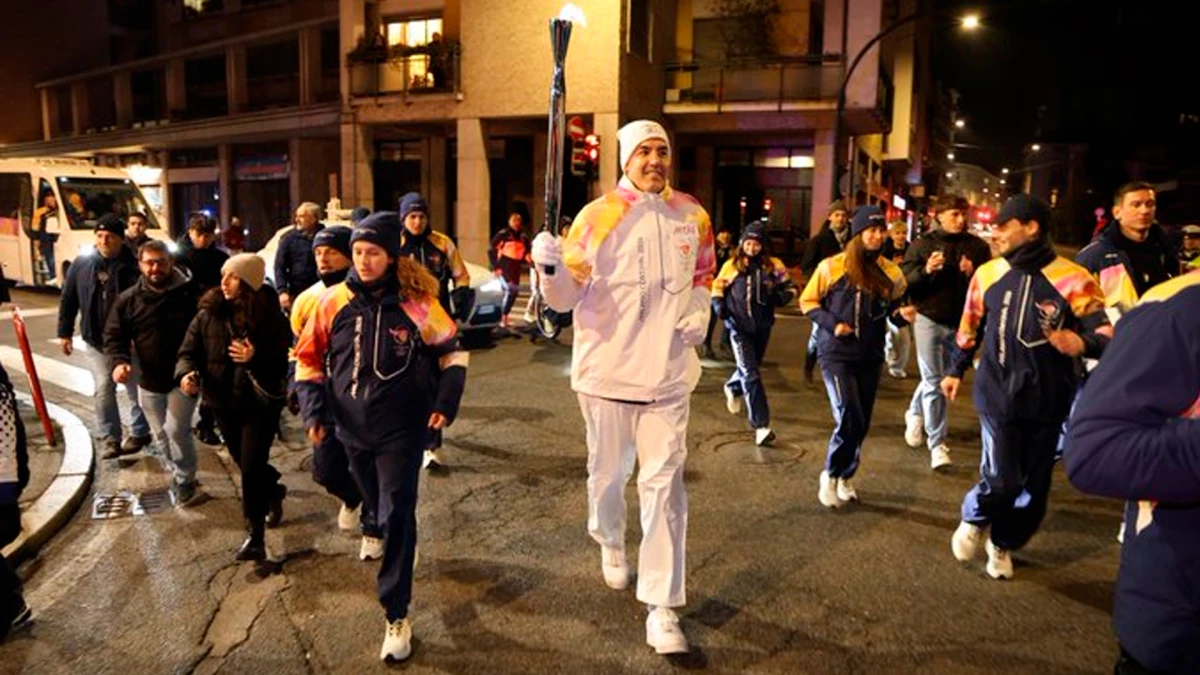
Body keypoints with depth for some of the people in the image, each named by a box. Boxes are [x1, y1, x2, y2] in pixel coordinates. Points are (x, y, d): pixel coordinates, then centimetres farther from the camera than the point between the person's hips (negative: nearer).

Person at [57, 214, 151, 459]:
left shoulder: (133, 265, -9)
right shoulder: (82, 264, 2)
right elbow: (68, 299, 9)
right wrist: (64, 332, 7)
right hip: (96, 339, 3)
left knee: (136, 388, 9)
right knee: (103, 388, 2)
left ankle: (139, 433, 24)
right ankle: (109, 438, 12)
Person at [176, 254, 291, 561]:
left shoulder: (270, 317, -14)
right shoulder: (209, 313, -4)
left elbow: (284, 360, -15)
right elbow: (189, 351, -2)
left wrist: (255, 358, -32)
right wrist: (186, 373, -22)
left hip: (261, 402, -4)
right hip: (224, 402, 5)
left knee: (251, 468, -6)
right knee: (245, 464, 20)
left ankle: (255, 536, 6)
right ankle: (273, 491, 51)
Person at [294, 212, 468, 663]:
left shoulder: (416, 302, -10)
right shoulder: (334, 302, -4)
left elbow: (451, 352, 2)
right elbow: (309, 358, 6)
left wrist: (446, 402, -7)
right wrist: (314, 409, -3)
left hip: (403, 428, -3)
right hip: (353, 427, 3)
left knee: (397, 516, -5)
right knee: (378, 506, 20)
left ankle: (397, 617, 4)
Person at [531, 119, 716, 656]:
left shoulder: (692, 217, 5)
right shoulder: (597, 216, -6)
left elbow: (703, 276, 21)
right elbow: (565, 297, -8)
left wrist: (700, 313, 1)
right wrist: (551, 267, -29)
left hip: (668, 373, 1)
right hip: (607, 369, -1)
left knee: (664, 482, -3)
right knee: (608, 471, 16)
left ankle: (662, 608, 5)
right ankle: (610, 541, 49)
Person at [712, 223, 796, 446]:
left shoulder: (773, 266, 0)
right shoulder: (732, 265, -1)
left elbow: (790, 287, 8)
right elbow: (718, 287, 12)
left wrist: (780, 297, -13)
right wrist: (718, 304, -6)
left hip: (762, 327, 3)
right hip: (739, 327, -3)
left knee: (750, 368, 22)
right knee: (751, 375, -11)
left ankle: (733, 388, 57)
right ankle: (761, 425, -10)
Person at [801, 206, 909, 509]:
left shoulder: (890, 272, 1)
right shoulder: (833, 266, -8)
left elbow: (893, 312, 13)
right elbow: (807, 301, 0)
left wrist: (902, 314, -9)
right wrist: (831, 323, -14)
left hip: (870, 357, 4)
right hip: (836, 354, -4)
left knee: (862, 423, 10)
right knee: (849, 417, -16)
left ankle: (845, 476, 32)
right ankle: (830, 474, 6)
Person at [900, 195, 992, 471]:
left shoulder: (978, 246, 1)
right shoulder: (922, 244, -3)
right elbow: (903, 283, -6)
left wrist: (973, 274, -18)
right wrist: (925, 270, -24)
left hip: (962, 323, 3)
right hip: (929, 321, -2)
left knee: (938, 378, 18)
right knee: (934, 383, -1)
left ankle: (915, 413, 45)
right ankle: (937, 443, 6)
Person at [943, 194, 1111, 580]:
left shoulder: (1072, 279, -10)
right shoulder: (987, 274, 0)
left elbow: (1107, 333, -8)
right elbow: (969, 328, 14)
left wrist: (1083, 343, -31)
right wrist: (956, 370, 21)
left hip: (1047, 400, 0)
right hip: (997, 393, 0)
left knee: (1033, 487, 11)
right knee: (1001, 478, -10)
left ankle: (1003, 544, 35)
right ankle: (974, 520, 21)